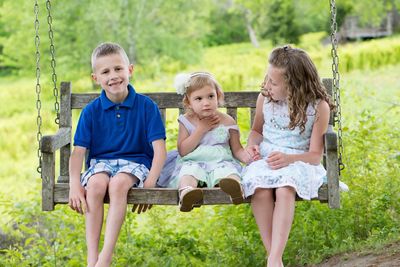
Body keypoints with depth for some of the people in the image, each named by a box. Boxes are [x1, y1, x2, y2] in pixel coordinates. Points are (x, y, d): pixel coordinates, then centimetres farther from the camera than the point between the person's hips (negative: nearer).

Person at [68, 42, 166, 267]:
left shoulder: (146, 106, -3)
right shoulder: (91, 111, 1)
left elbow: (159, 149, -8)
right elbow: (79, 151, -4)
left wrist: (150, 182, -21)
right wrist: (75, 185, -20)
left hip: (135, 162, -2)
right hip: (101, 162, 2)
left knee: (118, 184, -36)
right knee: (96, 185, -34)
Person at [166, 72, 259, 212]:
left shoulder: (227, 121, 7)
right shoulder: (186, 121, 7)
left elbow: (237, 150, 9)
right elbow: (183, 151, -3)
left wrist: (246, 156, -16)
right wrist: (201, 130, -8)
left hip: (221, 162, 0)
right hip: (193, 162, 0)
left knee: (227, 170, -33)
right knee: (190, 170, -32)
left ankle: (235, 186, -67)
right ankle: (186, 192, -64)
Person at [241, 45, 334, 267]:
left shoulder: (318, 107, -7)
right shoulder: (265, 98, 3)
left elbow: (315, 155, -7)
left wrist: (289, 159, -26)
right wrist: (252, 146, -1)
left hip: (298, 162, -3)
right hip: (264, 159, 3)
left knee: (285, 189, -38)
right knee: (260, 188, -33)